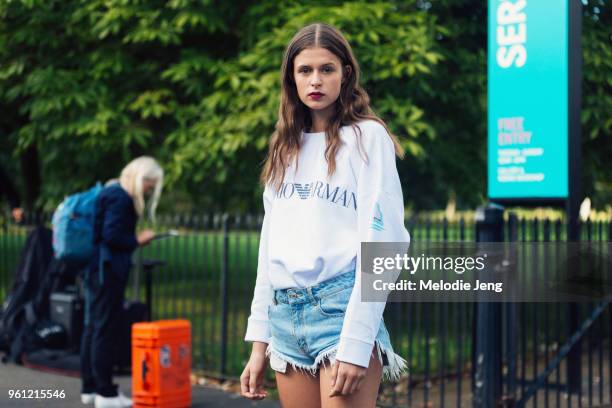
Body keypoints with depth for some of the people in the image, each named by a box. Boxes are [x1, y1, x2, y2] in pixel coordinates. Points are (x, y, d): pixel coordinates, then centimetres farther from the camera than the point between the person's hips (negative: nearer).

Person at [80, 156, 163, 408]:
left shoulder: (111, 193, 15)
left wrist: (134, 240, 12)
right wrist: (137, 241, -9)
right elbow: (112, 235, -22)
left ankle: (90, 387, 21)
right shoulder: (121, 198, -15)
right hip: (109, 271, -10)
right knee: (106, 331, -6)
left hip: (96, 271, 10)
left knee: (93, 329, 13)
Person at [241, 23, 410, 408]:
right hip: (285, 315, 6)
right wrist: (259, 341, 11)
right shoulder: (286, 147, 16)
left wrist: (356, 343, -16)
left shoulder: (367, 136, -1)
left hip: (340, 305, -5)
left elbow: (380, 241, -9)